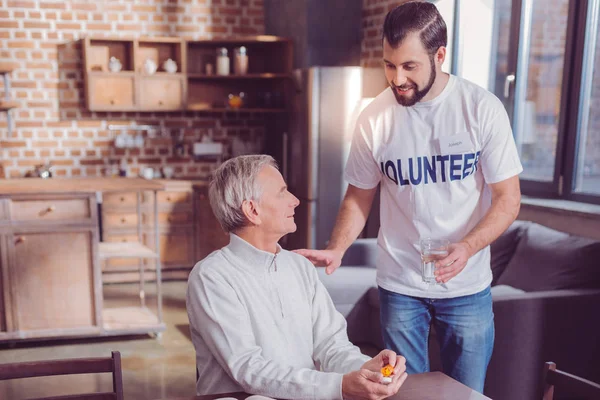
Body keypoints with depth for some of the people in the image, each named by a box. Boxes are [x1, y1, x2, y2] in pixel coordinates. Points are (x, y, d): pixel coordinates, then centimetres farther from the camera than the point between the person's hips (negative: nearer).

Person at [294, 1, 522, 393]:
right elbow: (359, 196, 3)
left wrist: (467, 247, -24)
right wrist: (336, 250, -13)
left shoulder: (483, 109, -11)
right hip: (399, 286, 1)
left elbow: (508, 198, -8)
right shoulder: (375, 118, -7)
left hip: (468, 286, 0)